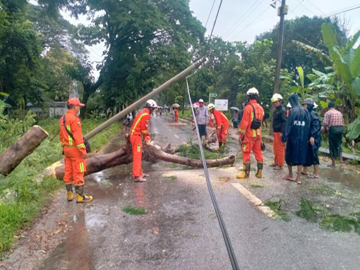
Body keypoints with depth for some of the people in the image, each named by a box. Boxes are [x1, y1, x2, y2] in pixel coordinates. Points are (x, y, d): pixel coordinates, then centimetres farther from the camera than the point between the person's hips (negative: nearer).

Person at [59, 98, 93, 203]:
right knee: (78, 173, -3)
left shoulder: (63, 119, 13)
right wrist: (83, 150, -18)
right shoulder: (74, 119, -15)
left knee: (68, 172, 12)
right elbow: (77, 136, -20)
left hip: (67, 149, 9)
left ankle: (69, 194, 20)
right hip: (75, 149, -9)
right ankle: (80, 196, 2)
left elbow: (61, 136, 18)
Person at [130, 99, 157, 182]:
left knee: (138, 155, 16)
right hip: (136, 136, -10)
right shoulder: (146, 114, -15)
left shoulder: (143, 112, 15)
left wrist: (147, 136, 12)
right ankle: (137, 176, -9)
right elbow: (144, 129, -16)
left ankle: (139, 173, 25)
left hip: (134, 135, 10)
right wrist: (147, 138, -3)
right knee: (137, 156, -10)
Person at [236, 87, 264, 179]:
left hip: (249, 135, -6)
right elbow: (260, 121, 13)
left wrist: (241, 135, -11)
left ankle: (246, 173, 6)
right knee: (258, 152, 13)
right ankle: (259, 172, 18)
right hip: (258, 134, 7)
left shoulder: (248, 107, -14)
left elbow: (244, 123, -16)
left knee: (246, 153, 1)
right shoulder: (261, 108, 6)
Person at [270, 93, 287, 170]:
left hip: (279, 132, -10)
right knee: (275, 148, 15)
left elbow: (285, 122, -19)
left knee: (280, 149, -3)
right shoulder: (276, 110, 16)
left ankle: (280, 165, 4)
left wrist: (282, 132, -23)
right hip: (275, 132, 10)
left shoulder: (282, 110, -13)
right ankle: (276, 162, 26)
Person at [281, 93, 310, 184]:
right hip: (303, 138, 4)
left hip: (293, 137, -4)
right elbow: (308, 126, 3)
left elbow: (288, 125, -14)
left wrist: (284, 138, -12)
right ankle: (298, 178, 8)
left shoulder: (292, 111, -11)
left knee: (289, 155, 13)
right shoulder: (306, 111, 4)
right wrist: (306, 138, 7)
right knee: (301, 156, 8)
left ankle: (290, 175, 24)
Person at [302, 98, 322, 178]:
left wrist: (312, 136, -25)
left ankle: (316, 174, 7)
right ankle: (305, 170, 26)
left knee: (313, 155, -2)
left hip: (313, 138, -9)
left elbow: (316, 126, -20)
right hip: (307, 138, 9)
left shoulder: (312, 114, -14)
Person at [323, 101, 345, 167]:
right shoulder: (339, 113, 15)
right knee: (339, 144, 24)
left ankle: (333, 163, 10)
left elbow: (325, 123, -12)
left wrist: (326, 130, 5)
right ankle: (341, 159, 10)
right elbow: (343, 123, 12)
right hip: (341, 128, 5)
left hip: (333, 129, -5)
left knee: (332, 146, 4)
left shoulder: (328, 113, -3)